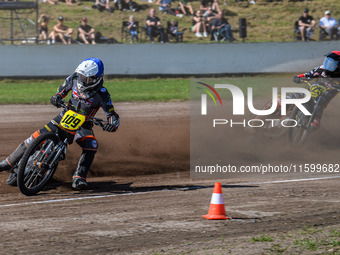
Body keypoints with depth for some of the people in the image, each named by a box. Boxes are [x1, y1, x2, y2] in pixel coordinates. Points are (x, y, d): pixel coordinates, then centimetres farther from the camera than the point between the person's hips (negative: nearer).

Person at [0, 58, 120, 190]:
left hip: (83, 124, -2)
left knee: (91, 146, -32)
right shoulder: (75, 79, -13)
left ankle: (78, 178, -33)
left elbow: (113, 115, -19)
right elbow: (64, 87, 10)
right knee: (36, 137, -6)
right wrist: (57, 96, -10)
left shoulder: (102, 94, -24)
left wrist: (112, 125, -42)